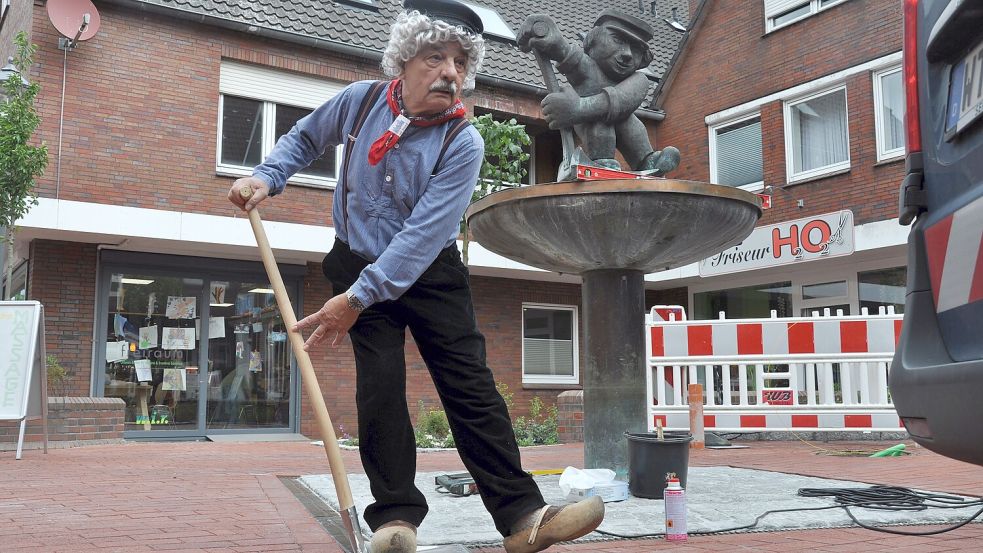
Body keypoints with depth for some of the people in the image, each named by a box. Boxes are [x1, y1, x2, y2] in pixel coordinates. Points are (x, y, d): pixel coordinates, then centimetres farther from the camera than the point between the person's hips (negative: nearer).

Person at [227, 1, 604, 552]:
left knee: (472, 386, -6)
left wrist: (358, 299, -30)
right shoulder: (360, 101, -7)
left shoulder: (464, 143, -17)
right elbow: (305, 138, 16)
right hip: (360, 265, 2)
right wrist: (268, 177, -2)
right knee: (380, 386, -10)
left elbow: (423, 234, -25)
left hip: (432, 274, -1)